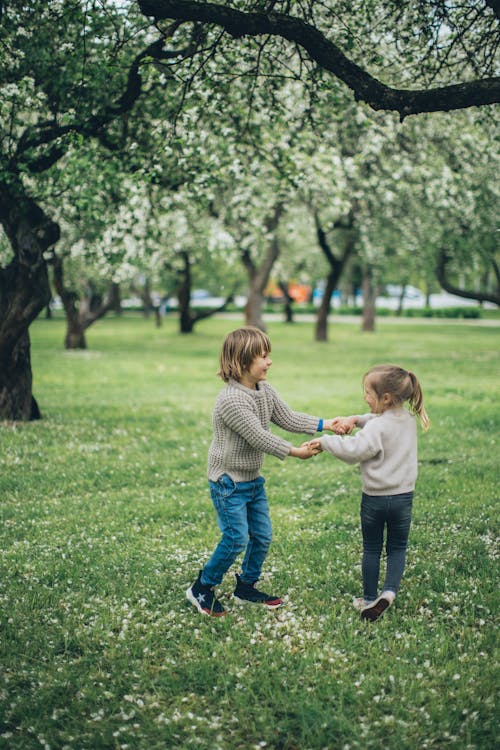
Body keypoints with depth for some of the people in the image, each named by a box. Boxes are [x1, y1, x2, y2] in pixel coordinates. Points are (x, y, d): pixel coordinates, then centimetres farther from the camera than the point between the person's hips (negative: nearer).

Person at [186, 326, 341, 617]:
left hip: (253, 479, 9)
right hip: (229, 482, -9)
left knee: (262, 535, 11)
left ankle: (247, 587, 29)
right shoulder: (230, 400, -26)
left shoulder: (265, 391, 3)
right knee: (236, 538, -8)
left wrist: (324, 424, -5)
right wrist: (294, 451, -27)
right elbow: (257, 436, -27)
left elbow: (288, 419, 5)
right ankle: (202, 589, 9)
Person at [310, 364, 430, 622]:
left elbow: (353, 450, -30)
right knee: (397, 548, 15)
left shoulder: (377, 428, -21)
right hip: (403, 496, 5)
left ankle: (369, 599, 21)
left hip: (374, 499, -5)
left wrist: (325, 441, -18)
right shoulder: (409, 419, 2)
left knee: (371, 549, 12)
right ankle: (390, 591, -3)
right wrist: (355, 419, 3)